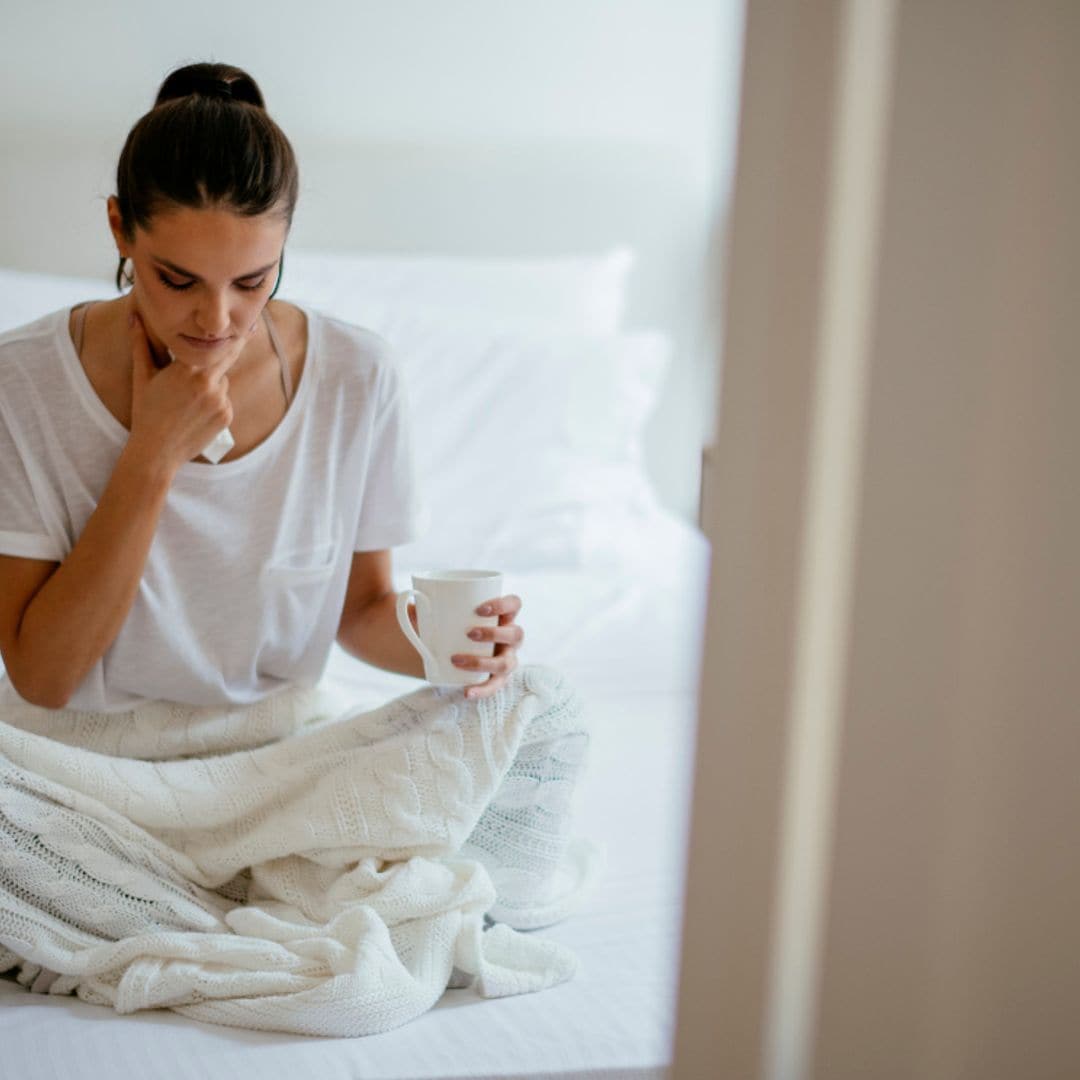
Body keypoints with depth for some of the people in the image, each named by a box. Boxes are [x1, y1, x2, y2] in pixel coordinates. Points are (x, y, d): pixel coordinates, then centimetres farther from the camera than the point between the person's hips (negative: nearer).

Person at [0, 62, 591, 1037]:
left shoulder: (354, 377, -5)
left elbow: (359, 609, 7)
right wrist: (152, 456, -21)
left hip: (281, 757, 2)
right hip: (89, 768, -2)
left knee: (542, 713, -21)